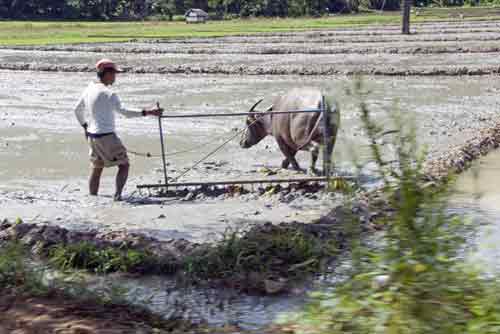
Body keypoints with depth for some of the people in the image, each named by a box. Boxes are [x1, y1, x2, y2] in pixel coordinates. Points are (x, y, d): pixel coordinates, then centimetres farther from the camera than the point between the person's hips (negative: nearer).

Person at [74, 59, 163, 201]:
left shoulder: (89, 89, 7)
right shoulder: (107, 93, -18)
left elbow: (77, 110, 18)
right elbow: (123, 111, -31)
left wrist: (85, 125, 29)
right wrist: (147, 112, -34)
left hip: (92, 135, 8)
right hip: (107, 137, -8)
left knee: (97, 168, 18)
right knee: (124, 164, 1)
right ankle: (117, 194, -12)